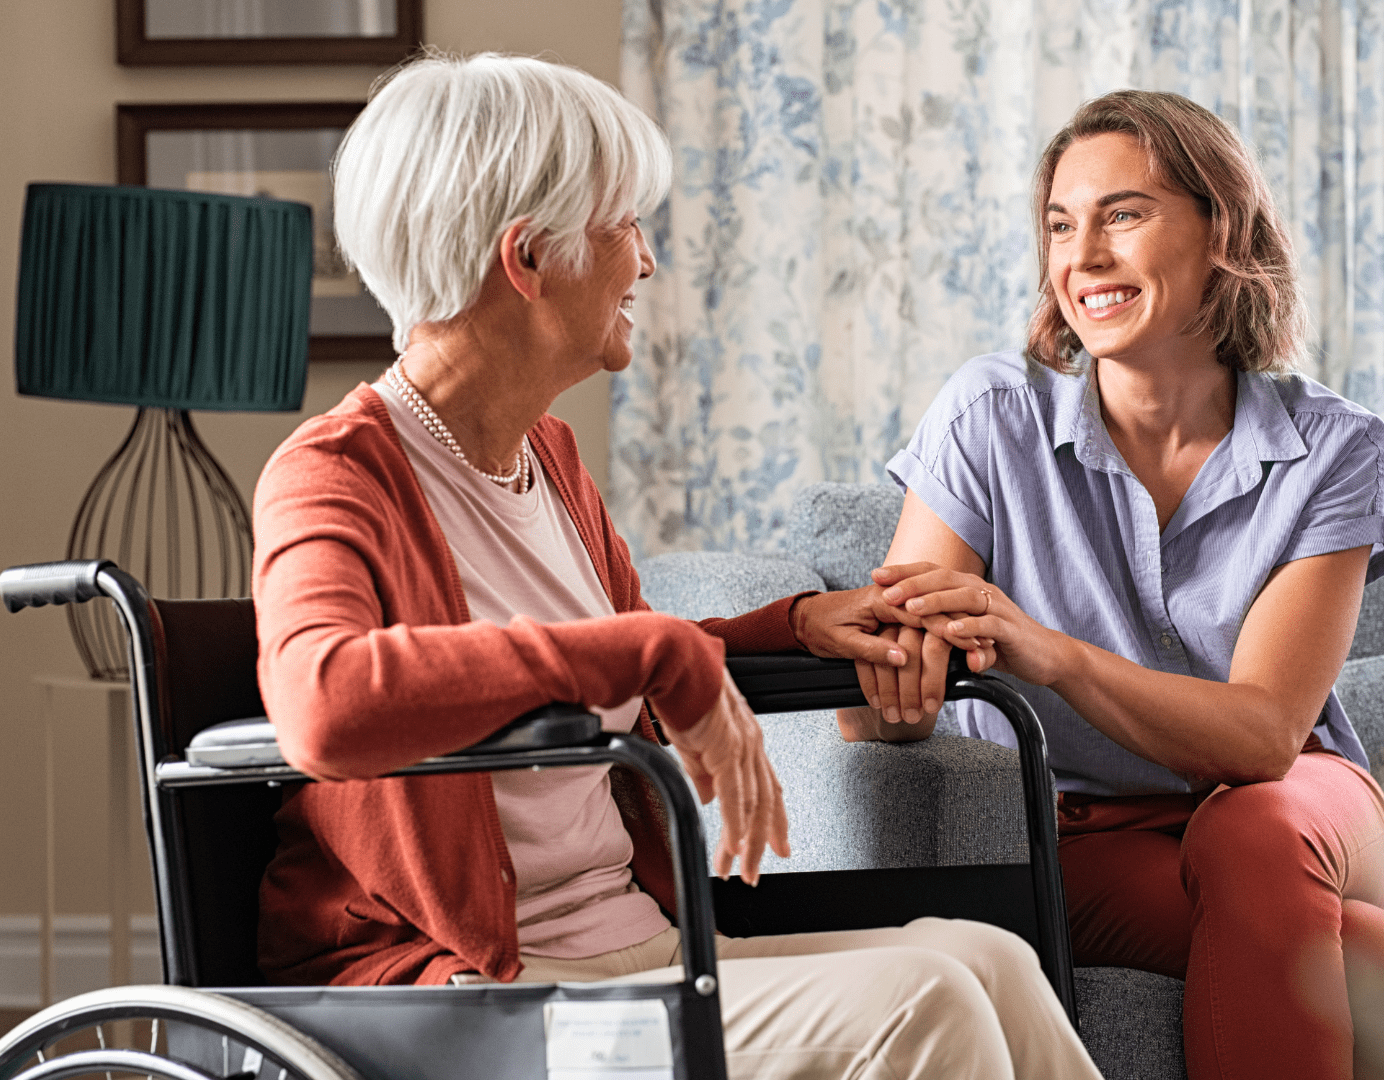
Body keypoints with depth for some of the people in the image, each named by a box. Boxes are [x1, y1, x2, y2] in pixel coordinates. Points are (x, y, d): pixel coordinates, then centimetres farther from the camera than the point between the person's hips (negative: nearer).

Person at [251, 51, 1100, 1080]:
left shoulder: (550, 455, 16)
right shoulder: (334, 474, -11)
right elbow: (326, 706, -35)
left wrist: (795, 625, 14)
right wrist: (656, 651, -32)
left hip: (635, 942, 8)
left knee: (982, 958, -14)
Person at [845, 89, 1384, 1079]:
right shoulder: (991, 419, -6)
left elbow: (1267, 733, -18)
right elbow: (865, 720, -11)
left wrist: (1048, 653, -35)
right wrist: (897, 683, -38)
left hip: (1297, 806, 2)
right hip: (1079, 839, -2)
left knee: (1257, 835, -35)